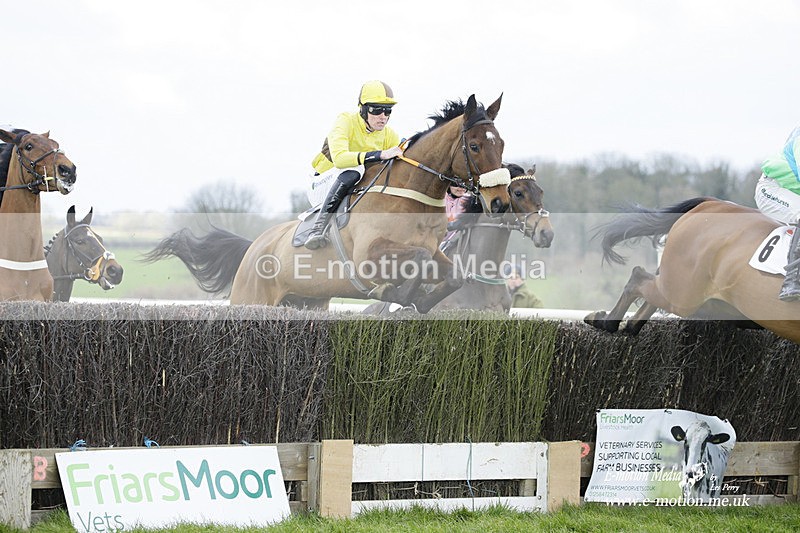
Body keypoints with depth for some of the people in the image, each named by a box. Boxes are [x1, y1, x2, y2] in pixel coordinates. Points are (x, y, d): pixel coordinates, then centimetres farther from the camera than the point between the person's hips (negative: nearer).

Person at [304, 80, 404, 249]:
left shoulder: (390, 136, -2)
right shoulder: (346, 121, -19)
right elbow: (339, 158, -37)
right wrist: (381, 155, -46)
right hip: (327, 182, -6)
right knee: (353, 170, -37)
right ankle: (318, 227, -39)